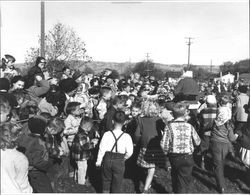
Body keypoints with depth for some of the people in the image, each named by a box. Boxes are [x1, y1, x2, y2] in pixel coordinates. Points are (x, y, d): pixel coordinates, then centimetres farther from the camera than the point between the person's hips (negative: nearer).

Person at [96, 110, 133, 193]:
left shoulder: (107, 134, -14)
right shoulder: (126, 136, -15)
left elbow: (102, 149, -10)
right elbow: (129, 152, -13)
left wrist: (98, 161, 2)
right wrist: (123, 158, 7)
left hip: (107, 160, 1)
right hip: (119, 162, -1)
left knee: (106, 180, 22)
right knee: (117, 183, 17)